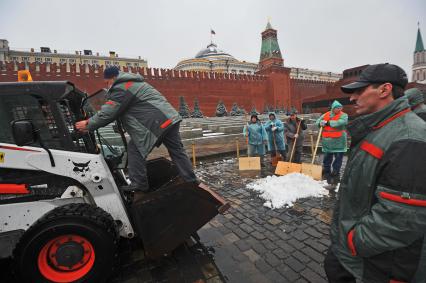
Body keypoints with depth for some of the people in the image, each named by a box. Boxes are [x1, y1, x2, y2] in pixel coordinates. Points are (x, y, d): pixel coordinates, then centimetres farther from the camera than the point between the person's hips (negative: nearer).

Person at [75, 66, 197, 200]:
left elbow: (107, 114, -7)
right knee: (177, 151, 13)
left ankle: (139, 188, 7)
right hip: (170, 118, 10)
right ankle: (191, 183, 21)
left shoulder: (121, 88, -5)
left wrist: (88, 124, 8)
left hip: (157, 123, -10)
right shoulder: (132, 82, 27)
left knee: (135, 149, 1)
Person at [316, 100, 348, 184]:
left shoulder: (344, 115, -3)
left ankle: (335, 174, 14)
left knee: (338, 159, 3)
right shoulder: (326, 115, 8)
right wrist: (321, 123, -13)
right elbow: (318, 122, 9)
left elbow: (339, 123, -20)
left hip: (339, 142, -3)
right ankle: (326, 174, 26)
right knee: (327, 159, 13)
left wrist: (327, 122, -12)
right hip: (327, 141, 4)